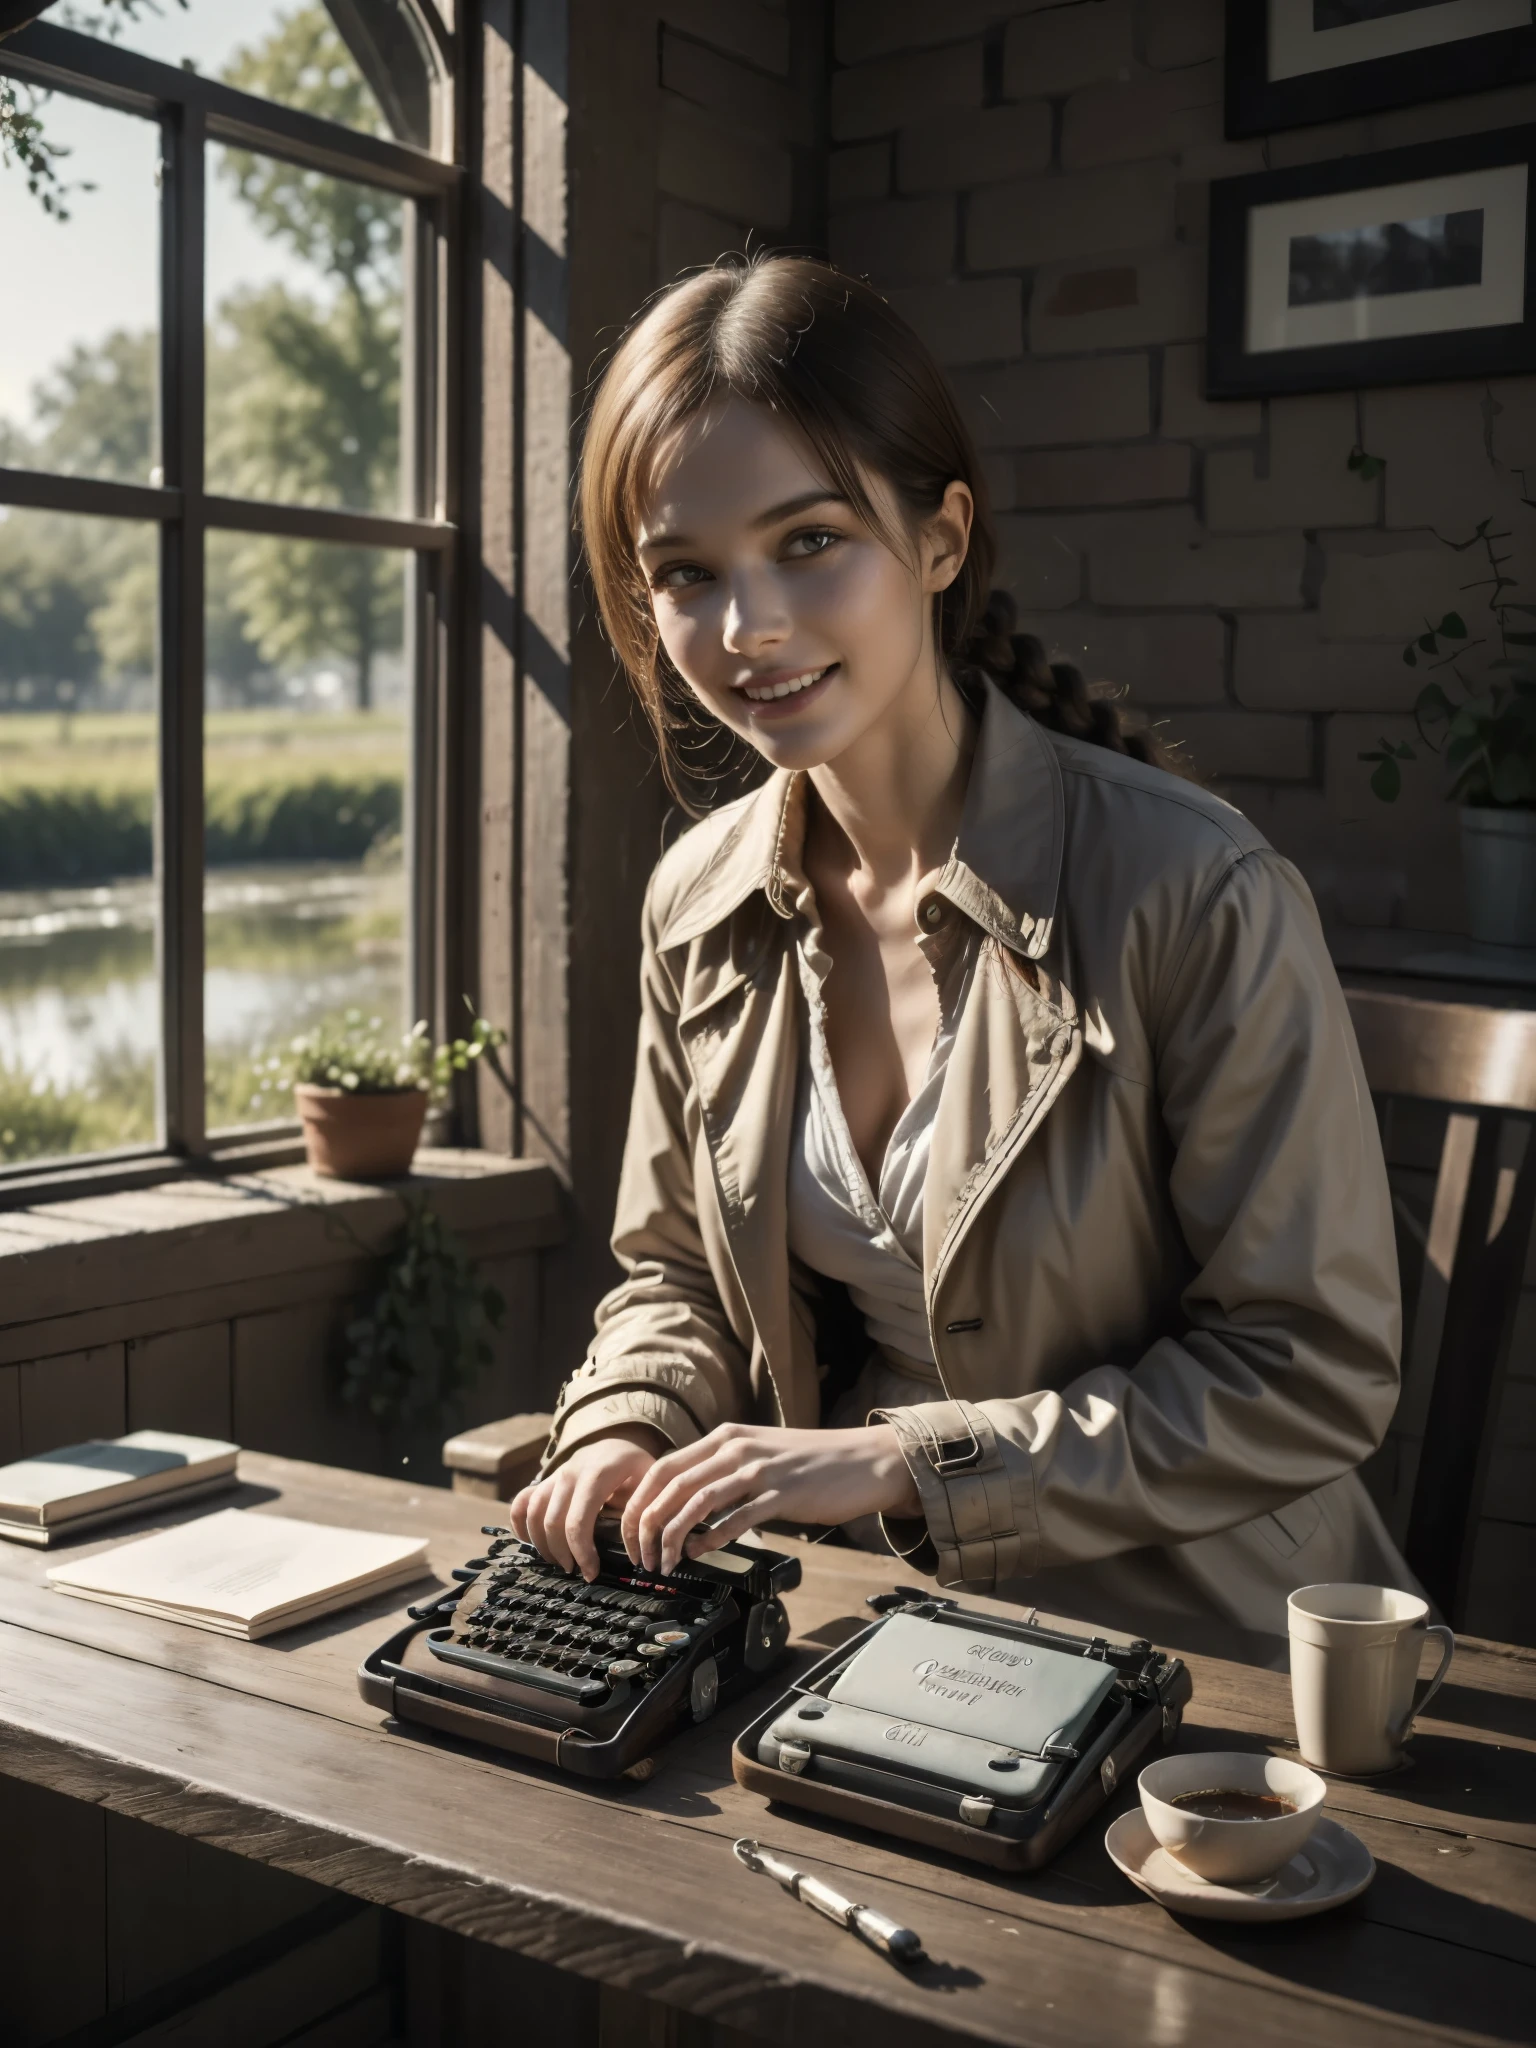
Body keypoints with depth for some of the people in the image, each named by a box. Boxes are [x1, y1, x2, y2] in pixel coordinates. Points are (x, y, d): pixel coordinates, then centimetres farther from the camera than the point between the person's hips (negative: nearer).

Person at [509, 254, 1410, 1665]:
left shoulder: (1198, 896, -18)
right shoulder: (701, 905, 0)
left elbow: (1314, 1376, -15)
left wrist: (901, 1459, -19)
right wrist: (626, 1430, -8)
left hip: (1181, 1642, -5)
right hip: (866, 1618, 6)